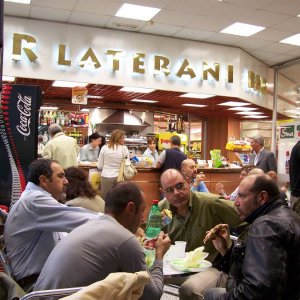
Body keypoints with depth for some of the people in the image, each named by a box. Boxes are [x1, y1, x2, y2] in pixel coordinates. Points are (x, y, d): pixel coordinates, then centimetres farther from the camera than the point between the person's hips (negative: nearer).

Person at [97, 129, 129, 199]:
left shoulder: (104, 148, -1)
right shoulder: (124, 149, -4)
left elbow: (99, 166, 1)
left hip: (106, 177, 0)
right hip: (119, 177, 0)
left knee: (105, 200, 7)